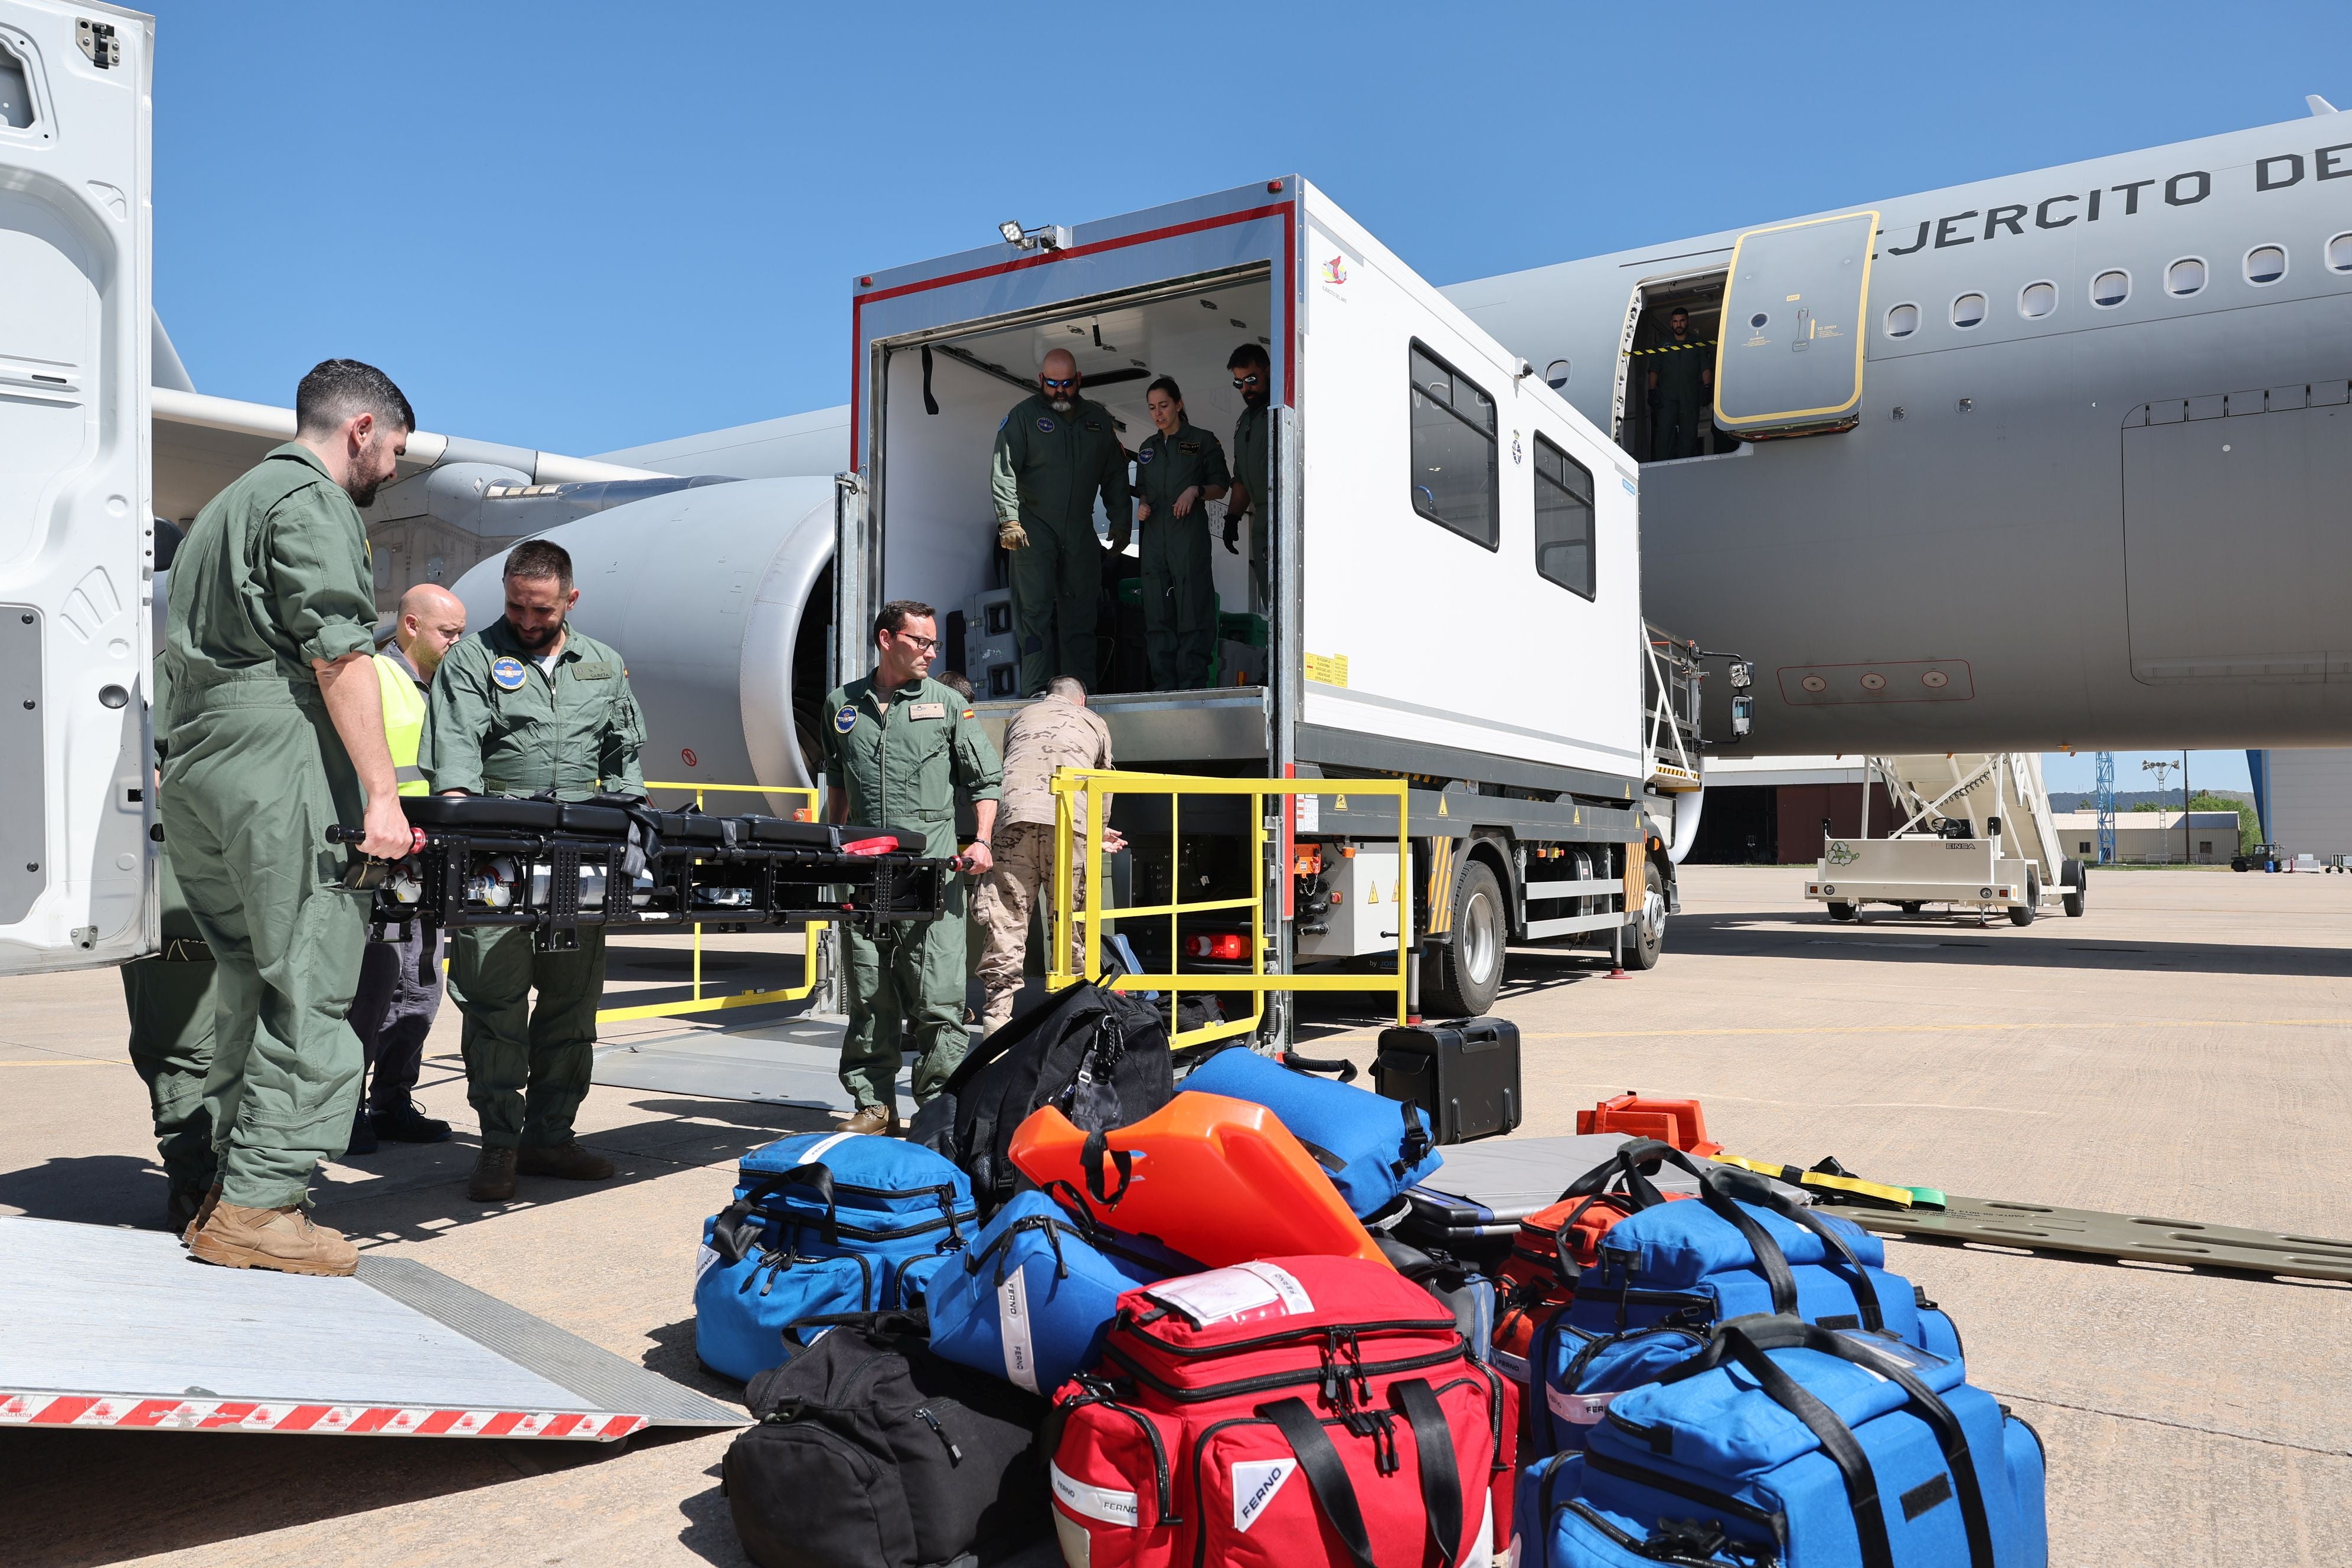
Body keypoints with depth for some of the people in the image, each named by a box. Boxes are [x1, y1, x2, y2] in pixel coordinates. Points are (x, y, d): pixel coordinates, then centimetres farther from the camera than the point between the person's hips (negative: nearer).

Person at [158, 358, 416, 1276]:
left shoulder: (228, 503, 28)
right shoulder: (314, 499, -3)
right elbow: (339, 656, -14)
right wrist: (383, 795, -17)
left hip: (194, 766, 10)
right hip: (281, 759, -10)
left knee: (249, 983, 13)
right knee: (307, 984, -7)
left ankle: (226, 1187, 16)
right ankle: (259, 1207, -6)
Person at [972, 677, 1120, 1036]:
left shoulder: (1021, 717, 32)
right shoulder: (1094, 723, 28)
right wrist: (1099, 830, 57)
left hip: (1012, 816, 1)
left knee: (1004, 923, -1)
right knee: (1070, 924, 5)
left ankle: (996, 1017, -6)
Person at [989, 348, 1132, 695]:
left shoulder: (1099, 420, 13)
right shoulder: (1023, 416, 0)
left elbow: (1115, 475, 18)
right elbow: (1003, 470, -8)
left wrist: (1121, 524, 13)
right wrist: (1009, 520, -19)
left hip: (1080, 531, 4)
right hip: (1033, 528, -4)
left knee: (1080, 614, 4)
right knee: (1036, 610, -9)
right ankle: (1036, 693, -8)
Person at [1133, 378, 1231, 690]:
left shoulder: (1203, 441, 3)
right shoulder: (1148, 447, 19)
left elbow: (1221, 487, 3)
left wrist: (1196, 491, -15)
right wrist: (1143, 506, 6)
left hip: (1189, 535, -5)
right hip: (1154, 536, 5)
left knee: (1192, 608, -8)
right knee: (1157, 612, 3)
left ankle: (1192, 685, -5)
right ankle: (1164, 685, 8)